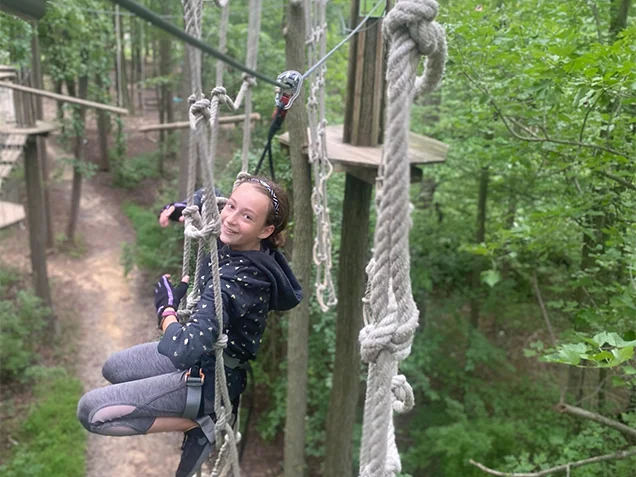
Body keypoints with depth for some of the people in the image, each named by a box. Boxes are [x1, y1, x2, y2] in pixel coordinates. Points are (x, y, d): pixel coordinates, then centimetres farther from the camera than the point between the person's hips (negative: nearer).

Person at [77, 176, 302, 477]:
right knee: (113, 368, 27)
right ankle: (201, 411, 18)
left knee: (90, 410, -10)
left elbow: (183, 348, -41)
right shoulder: (231, 241, -10)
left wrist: (166, 307, -22)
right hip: (208, 352, 9)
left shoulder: (237, 279, -34)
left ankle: (199, 423, -2)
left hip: (213, 376, -9)